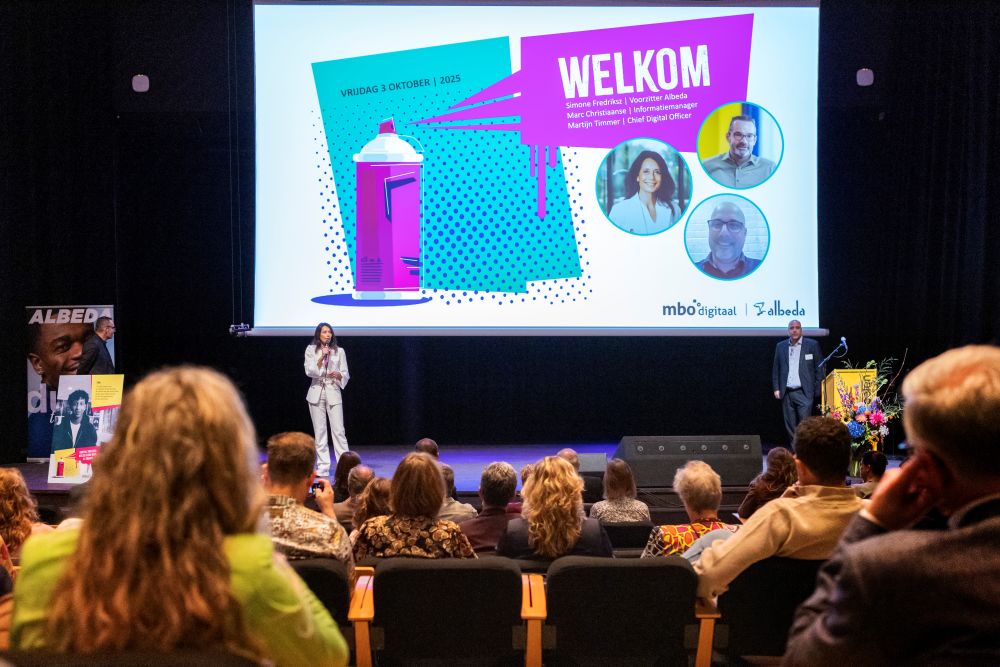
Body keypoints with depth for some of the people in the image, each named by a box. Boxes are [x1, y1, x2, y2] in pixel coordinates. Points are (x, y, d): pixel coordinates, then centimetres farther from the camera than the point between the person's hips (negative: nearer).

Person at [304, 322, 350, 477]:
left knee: (339, 430, -7)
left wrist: (338, 375, -14)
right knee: (319, 431, 3)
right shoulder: (311, 350, 5)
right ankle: (322, 467, 8)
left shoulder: (339, 351, 7)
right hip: (317, 392, 0)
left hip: (333, 392, 0)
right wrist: (322, 357, -16)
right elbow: (309, 371, -6)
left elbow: (346, 374, 8)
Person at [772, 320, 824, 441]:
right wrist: (776, 388, 5)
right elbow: (775, 369, 12)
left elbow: (819, 368, 1)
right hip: (786, 393, 3)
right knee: (790, 426, 6)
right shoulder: (780, 346, 10)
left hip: (804, 392, -3)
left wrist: (817, 390, -3)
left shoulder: (812, 345, 2)